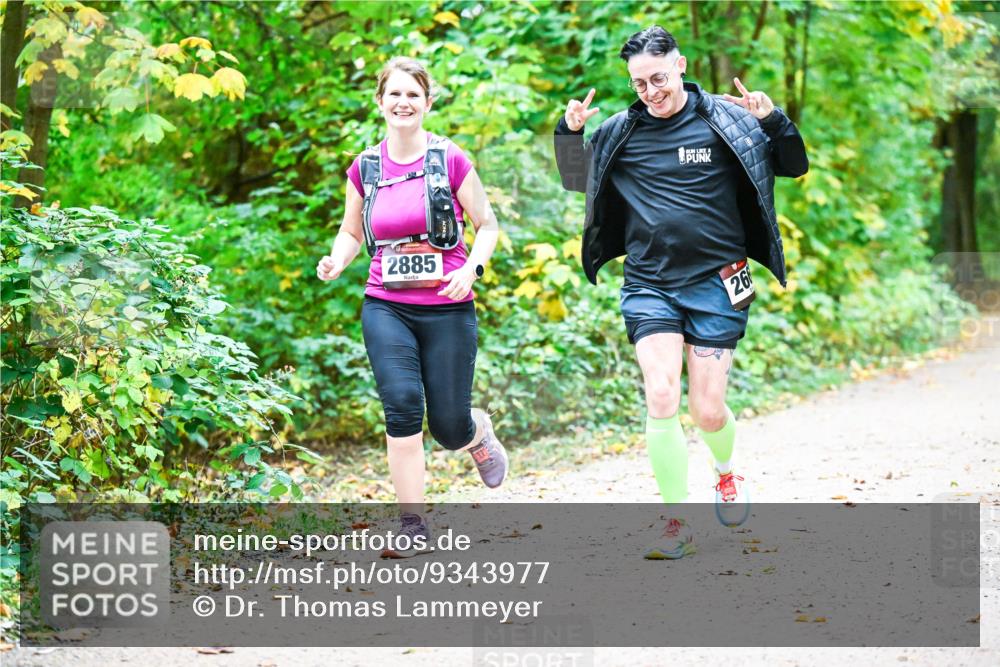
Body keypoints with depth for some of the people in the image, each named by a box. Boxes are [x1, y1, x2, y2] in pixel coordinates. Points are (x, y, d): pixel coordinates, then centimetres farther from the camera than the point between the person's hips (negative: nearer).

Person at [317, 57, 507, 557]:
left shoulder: (451, 161, -4)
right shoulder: (364, 168, 4)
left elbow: (487, 225, 3)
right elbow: (352, 232, 17)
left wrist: (472, 268, -15)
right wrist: (336, 262, -4)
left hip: (447, 309, -2)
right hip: (386, 308, 2)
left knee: (448, 427, 1)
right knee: (403, 403, -18)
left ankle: (479, 431, 41)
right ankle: (413, 525, -10)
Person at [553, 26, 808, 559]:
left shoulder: (724, 120, -2)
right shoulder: (620, 132, 4)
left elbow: (794, 167, 5)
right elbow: (577, 181, 18)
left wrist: (773, 122, -14)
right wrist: (569, 132, -1)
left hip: (717, 283, -1)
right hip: (648, 285, 1)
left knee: (707, 411, 0)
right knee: (660, 397, -15)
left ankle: (727, 472, 36)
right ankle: (677, 523, -3)